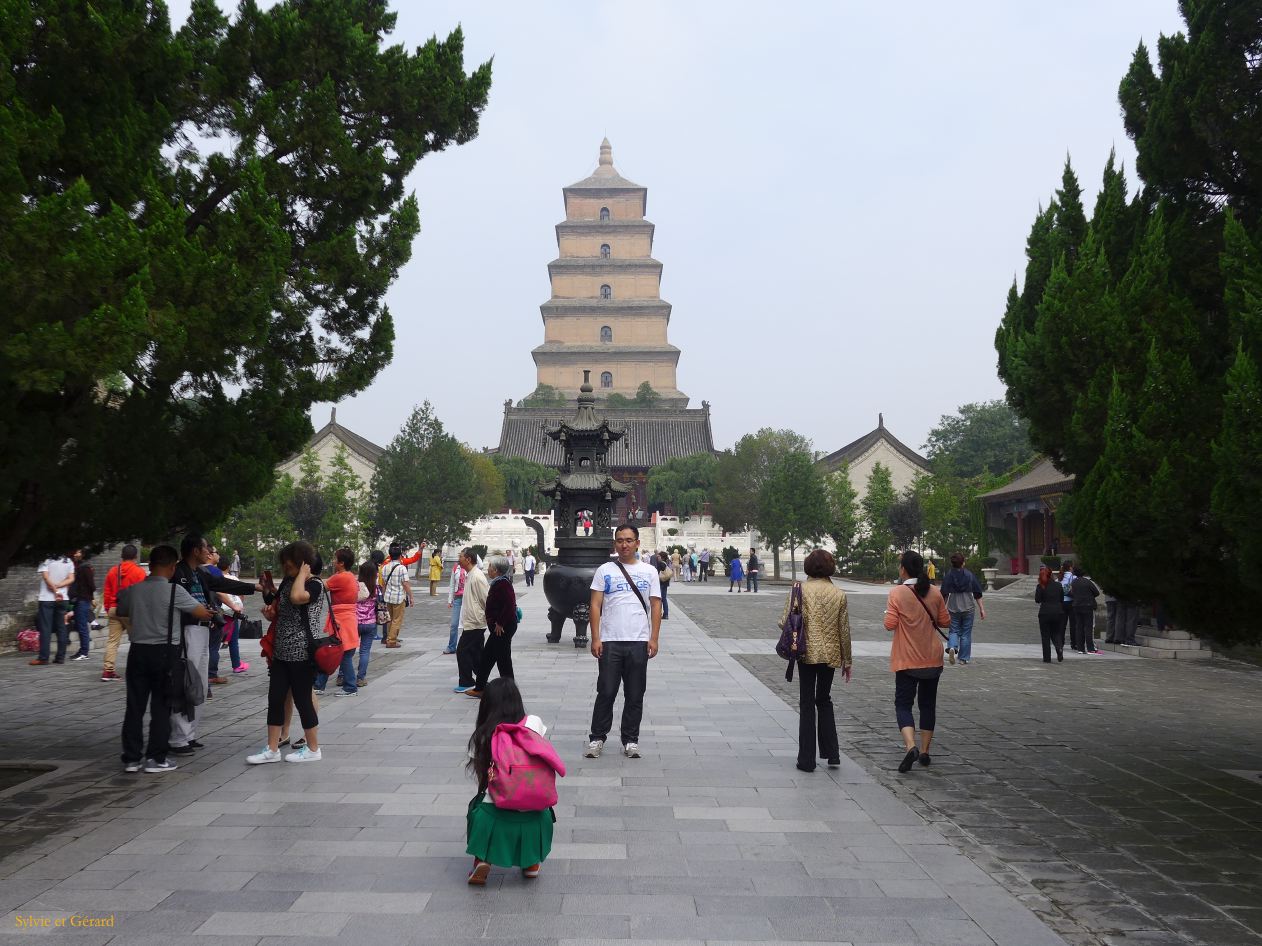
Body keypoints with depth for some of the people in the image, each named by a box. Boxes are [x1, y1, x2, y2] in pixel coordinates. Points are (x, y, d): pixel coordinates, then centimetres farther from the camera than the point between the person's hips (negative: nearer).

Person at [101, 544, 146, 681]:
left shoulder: (112, 571, 9)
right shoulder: (139, 572, -7)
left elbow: (106, 593, 12)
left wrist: (108, 609, 21)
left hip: (114, 610, 5)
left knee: (112, 641, 5)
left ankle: (108, 670, 0)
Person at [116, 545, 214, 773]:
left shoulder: (133, 590, 2)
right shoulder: (173, 591, -11)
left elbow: (119, 612, 21)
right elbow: (203, 613, -8)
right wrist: (210, 613, 14)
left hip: (138, 651, 4)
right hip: (164, 653, -4)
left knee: (135, 706, 8)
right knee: (161, 708, 4)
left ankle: (132, 758, 12)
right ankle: (155, 758, 6)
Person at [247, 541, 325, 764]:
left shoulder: (315, 585, -13)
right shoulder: (287, 582, 11)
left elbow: (296, 597, -35)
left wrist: (303, 573, -20)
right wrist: (271, 611, 5)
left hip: (302, 654, -8)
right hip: (282, 651, 8)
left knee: (303, 700, 1)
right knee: (275, 699, 7)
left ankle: (313, 749, 15)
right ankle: (272, 749, 15)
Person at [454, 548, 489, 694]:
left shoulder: (477, 577, -19)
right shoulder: (470, 575, 12)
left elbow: (487, 599, -20)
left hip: (474, 623, -10)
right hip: (470, 622, 10)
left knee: (462, 651, -4)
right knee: (475, 653, 13)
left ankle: (466, 683, 3)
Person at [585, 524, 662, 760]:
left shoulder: (649, 571, 9)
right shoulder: (604, 571, 6)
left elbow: (656, 606, 6)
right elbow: (595, 605, 2)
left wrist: (654, 639, -3)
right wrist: (595, 638, -6)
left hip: (639, 642, 1)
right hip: (609, 642, -1)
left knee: (635, 695, 7)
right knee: (606, 693, 1)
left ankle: (631, 741, 17)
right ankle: (597, 738, 12)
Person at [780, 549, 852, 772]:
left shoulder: (800, 590, -8)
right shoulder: (839, 594, 0)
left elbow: (785, 622, -12)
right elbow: (844, 630, 3)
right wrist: (847, 660, 12)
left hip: (807, 652, -2)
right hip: (831, 654, 3)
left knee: (807, 704, 6)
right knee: (824, 700, 20)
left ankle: (807, 760, 7)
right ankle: (832, 754, 17)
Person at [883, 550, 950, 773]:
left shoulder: (897, 593, -13)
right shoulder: (934, 592, 0)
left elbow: (890, 625, -15)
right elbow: (945, 621, 6)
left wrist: (889, 614, 5)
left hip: (907, 660, -4)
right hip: (932, 659, 4)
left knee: (903, 703, 1)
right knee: (928, 704, 15)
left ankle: (911, 746, -20)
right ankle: (924, 751, 18)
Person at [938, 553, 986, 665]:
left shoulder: (948, 576, -5)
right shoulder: (970, 575, -3)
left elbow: (944, 595, -5)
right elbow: (977, 594, -2)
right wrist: (982, 609, 2)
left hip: (953, 608, 0)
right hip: (968, 607, 0)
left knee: (954, 631, 11)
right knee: (966, 633, 10)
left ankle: (952, 647, -17)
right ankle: (964, 658, 13)